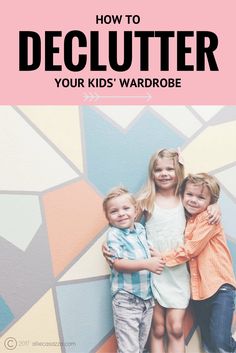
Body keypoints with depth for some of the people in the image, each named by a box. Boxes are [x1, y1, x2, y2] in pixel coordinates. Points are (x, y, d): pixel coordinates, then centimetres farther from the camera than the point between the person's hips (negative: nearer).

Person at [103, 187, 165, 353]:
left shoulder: (141, 229, 7)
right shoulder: (113, 234, -12)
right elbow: (118, 263, -21)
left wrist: (157, 256, 8)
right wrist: (146, 264, -29)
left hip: (147, 297, 7)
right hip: (126, 299, -6)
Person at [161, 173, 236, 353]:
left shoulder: (209, 217, -10)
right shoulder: (186, 219, 10)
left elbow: (192, 249, -17)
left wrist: (164, 257, -14)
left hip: (220, 285, -7)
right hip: (199, 288, 7)